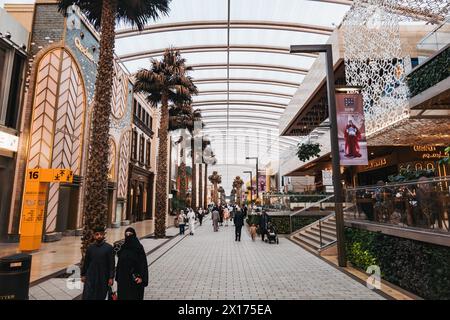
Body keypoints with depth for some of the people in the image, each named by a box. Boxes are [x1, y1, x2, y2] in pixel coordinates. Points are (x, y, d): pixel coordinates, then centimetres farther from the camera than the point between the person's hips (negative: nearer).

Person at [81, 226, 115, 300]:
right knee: (87, 296, 0)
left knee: (100, 296, 9)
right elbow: (86, 262, 9)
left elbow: (111, 264, -6)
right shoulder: (90, 247, 1)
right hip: (90, 277, 2)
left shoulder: (109, 248, -7)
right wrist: (83, 274, 9)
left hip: (103, 277, -1)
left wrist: (111, 277, -9)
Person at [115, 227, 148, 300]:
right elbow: (119, 262, 11)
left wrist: (141, 277, -21)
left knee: (134, 296, 0)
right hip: (123, 277, 5)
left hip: (134, 277, -5)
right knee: (122, 296, 8)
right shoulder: (123, 247, 6)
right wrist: (117, 276, 9)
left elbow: (143, 263, -13)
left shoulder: (139, 247, -10)